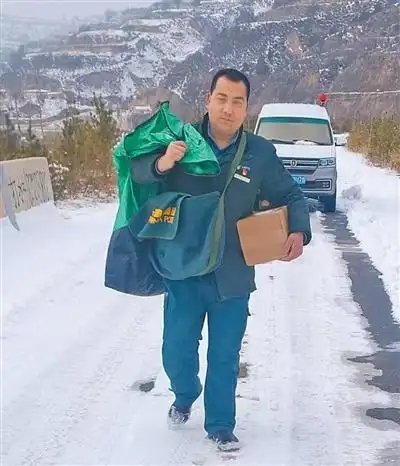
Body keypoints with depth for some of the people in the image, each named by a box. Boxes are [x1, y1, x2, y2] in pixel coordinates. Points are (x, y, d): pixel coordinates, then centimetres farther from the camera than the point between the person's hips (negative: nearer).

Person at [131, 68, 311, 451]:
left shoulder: (260, 153, -4)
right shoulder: (182, 140, -8)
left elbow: (290, 196, 6)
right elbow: (136, 170, -11)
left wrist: (298, 231, -13)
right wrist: (161, 163, -33)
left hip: (233, 278, 0)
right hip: (183, 272, 0)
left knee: (224, 358, 12)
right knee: (176, 354, 11)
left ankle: (220, 427, 33)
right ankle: (185, 397, 45)